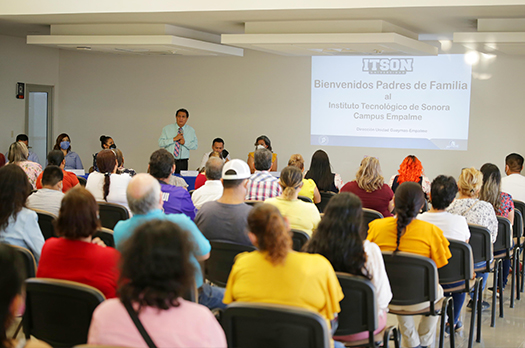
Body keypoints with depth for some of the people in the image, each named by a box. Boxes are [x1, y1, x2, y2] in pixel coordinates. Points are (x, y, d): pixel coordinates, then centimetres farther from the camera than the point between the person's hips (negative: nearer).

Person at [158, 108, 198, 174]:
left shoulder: (191, 130, 8)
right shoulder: (167, 128, 3)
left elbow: (195, 146, 6)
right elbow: (160, 143, -5)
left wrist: (185, 142, -10)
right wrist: (174, 139, -14)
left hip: (182, 163, 1)